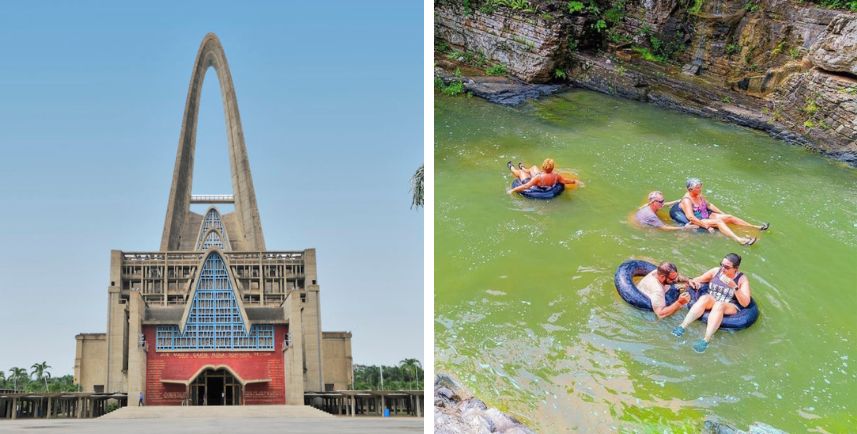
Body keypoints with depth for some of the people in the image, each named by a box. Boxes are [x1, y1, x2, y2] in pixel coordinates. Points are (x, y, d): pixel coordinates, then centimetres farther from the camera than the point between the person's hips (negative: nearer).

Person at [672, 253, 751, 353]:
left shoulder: (742, 279, -3)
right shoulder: (716, 271, 6)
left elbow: (745, 303, -12)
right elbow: (697, 280, 18)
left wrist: (734, 287, -25)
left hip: (730, 308, -3)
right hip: (711, 302, 3)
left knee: (719, 305, -38)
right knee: (705, 298, -32)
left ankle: (706, 340, -55)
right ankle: (682, 327, -46)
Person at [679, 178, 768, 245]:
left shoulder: (699, 195, 8)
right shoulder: (687, 200, -20)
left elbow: (709, 205, 20)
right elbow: (690, 217, -30)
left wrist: (723, 213, 15)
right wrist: (706, 226, -32)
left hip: (707, 215, 9)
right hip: (698, 221, -9)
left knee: (730, 217, -2)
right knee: (719, 221, -31)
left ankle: (756, 227, 2)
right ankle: (739, 239, -53)